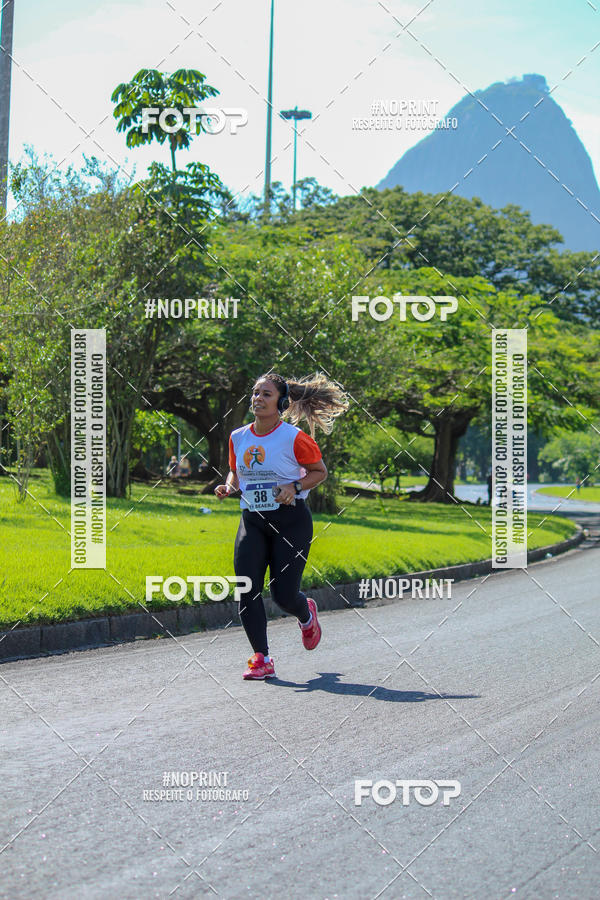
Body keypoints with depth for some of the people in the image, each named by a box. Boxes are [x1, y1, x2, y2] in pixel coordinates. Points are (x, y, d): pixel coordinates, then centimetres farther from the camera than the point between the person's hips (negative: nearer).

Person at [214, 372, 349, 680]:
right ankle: (261, 658, -2)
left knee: (283, 594, -5)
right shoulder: (238, 438, 4)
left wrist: (294, 486, -15)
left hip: (291, 520, -4)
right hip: (252, 520, 4)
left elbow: (320, 471, 2)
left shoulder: (294, 438, -9)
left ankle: (307, 614, 33)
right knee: (246, 588, -11)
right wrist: (228, 487, -1)